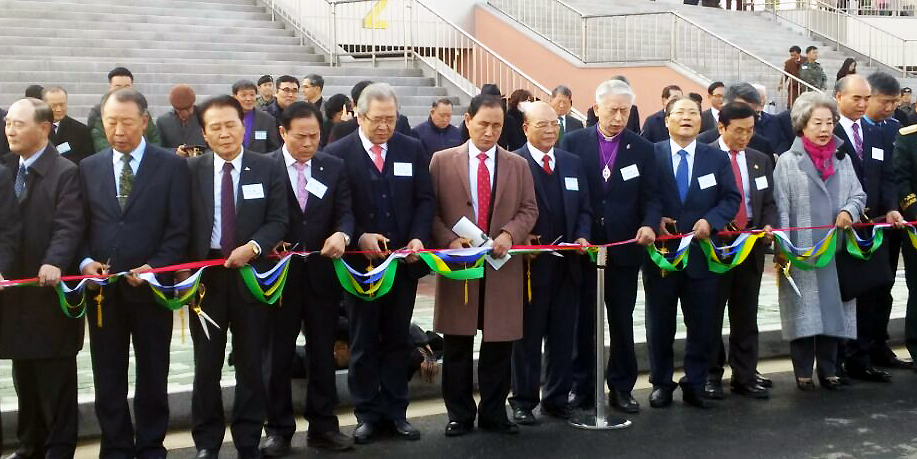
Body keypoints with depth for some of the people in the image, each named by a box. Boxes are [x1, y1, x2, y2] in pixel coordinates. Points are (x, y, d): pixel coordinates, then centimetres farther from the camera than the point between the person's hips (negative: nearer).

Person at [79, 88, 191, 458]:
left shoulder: (172, 166, -1)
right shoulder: (88, 168, 8)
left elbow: (179, 228, -5)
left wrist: (155, 268, -16)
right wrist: (85, 261, -9)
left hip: (151, 286, -2)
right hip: (102, 288, 3)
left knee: (152, 375, 10)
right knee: (108, 378, 10)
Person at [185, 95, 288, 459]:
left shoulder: (269, 168, 1)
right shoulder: (191, 170, 2)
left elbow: (278, 221, -3)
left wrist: (253, 247, -18)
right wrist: (184, 267, -8)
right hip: (205, 274, 1)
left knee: (251, 363, 7)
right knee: (207, 363, 8)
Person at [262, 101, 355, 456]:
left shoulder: (334, 167, 4)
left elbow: (345, 212, -1)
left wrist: (342, 234, -22)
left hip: (322, 273, 3)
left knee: (323, 353, 11)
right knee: (278, 355, 8)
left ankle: (323, 426, 22)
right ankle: (279, 429, 19)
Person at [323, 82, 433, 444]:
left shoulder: (412, 149, 5)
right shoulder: (337, 153, -4)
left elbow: (424, 199, 4)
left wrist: (418, 237, -11)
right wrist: (359, 238, -20)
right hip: (360, 261, -2)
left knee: (398, 339, 11)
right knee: (363, 342, 8)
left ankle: (396, 411, 20)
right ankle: (368, 414, 18)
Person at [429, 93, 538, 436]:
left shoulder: (518, 165, 10)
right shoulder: (443, 161, 4)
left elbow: (529, 210, 7)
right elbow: (431, 210, 2)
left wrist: (509, 233, -11)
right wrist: (449, 241, -12)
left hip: (502, 266, 1)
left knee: (499, 344, 5)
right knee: (457, 344, 5)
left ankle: (494, 413, 16)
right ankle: (460, 414, 17)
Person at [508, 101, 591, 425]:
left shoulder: (573, 163, 13)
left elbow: (584, 208, 13)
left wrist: (582, 236, -3)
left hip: (567, 264, 5)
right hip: (530, 264, -5)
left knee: (562, 336, 11)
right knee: (527, 336, 5)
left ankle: (557, 398, 23)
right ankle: (523, 401, 15)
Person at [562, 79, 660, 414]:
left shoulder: (642, 148, 4)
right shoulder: (573, 142, 1)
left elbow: (650, 196, 2)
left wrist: (650, 224, -18)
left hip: (625, 247, 1)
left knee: (622, 321, 8)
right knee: (583, 320, 7)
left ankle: (621, 387, 19)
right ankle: (581, 386, 17)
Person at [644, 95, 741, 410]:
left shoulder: (717, 159, 7)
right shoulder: (650, 155, 0)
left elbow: (731, 199, 4)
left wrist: (710, 221, -13)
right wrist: (654, 221, -16)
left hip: (701, 254, 2)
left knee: (701, 325, 7)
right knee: (660, 324, 8)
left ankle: (695, 385, 19)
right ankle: (661, 384, 21)